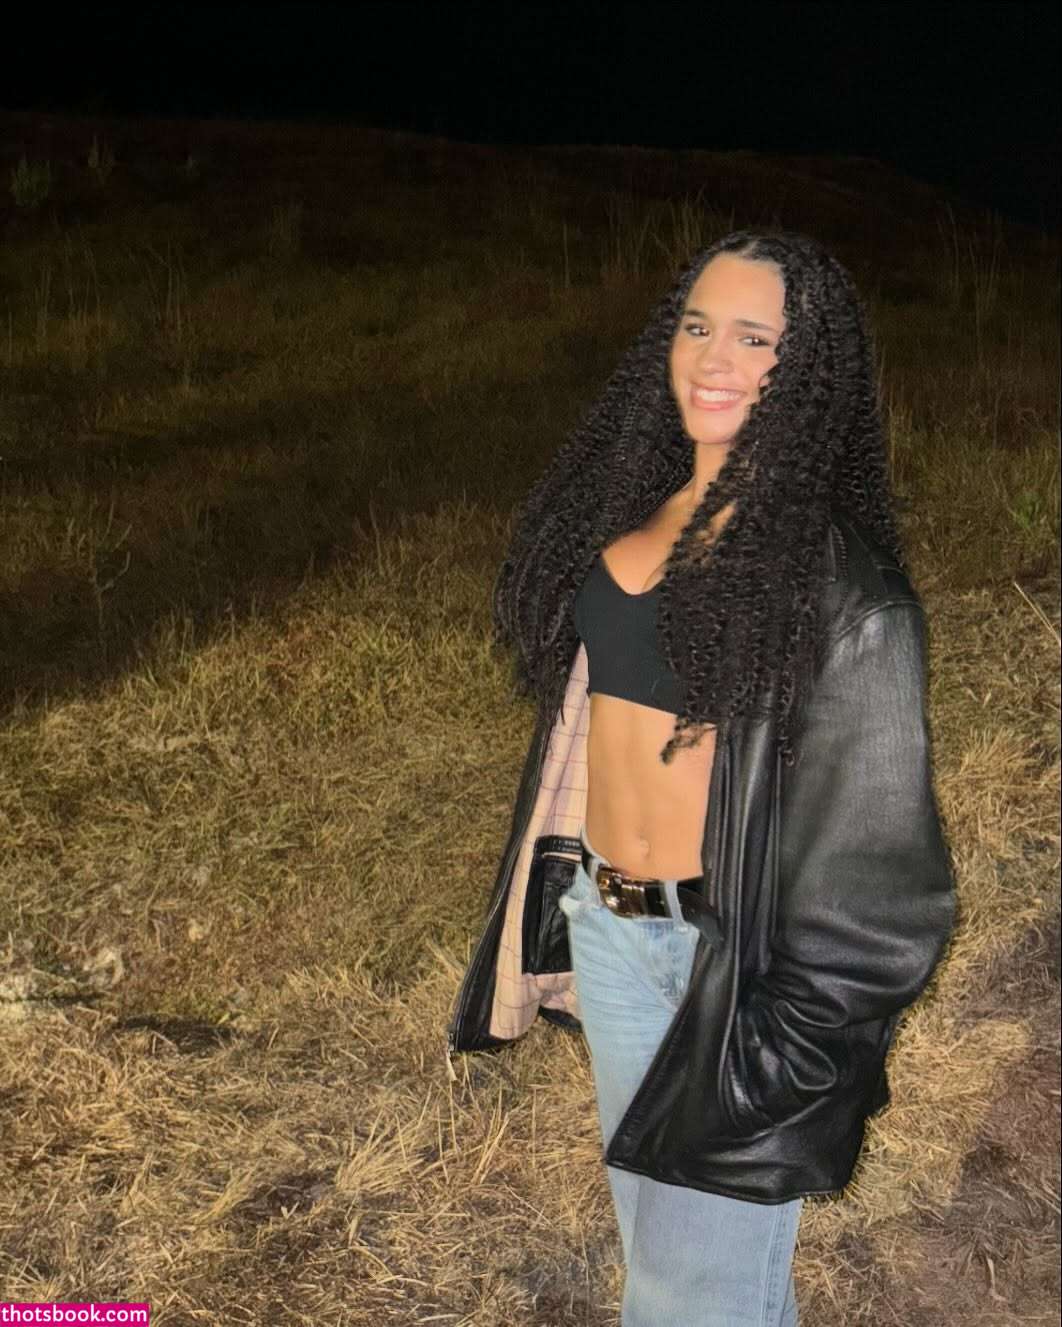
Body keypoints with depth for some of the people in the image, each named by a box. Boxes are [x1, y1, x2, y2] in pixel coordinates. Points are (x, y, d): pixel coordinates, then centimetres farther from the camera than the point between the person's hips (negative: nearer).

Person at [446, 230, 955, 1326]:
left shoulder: (837, 575, -16)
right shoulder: (630, 509, 3)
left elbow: (873, 831, -13)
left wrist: (803, 1028, -12)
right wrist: (558, 891, 16)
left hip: (736, 947, -6)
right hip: (608, 928, 7)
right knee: (653, 1225, 23)